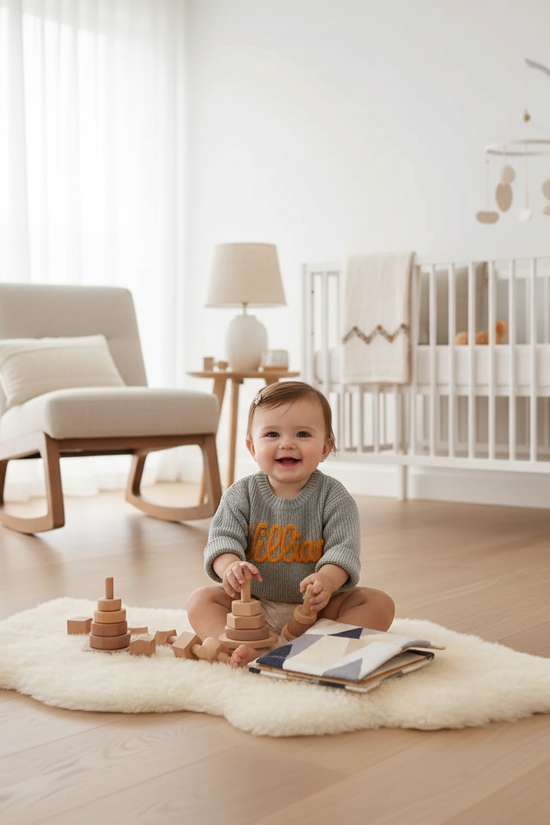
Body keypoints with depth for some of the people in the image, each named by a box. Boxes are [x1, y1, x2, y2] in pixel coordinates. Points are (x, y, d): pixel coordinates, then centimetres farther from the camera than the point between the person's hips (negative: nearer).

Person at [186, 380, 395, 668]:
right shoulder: (242, 494, -3)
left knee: (379, 603, -20)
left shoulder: (333, 496, -7)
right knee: (201, 599, -18)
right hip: (254, 605, 1)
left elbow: (343, 547, -17)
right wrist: (230, 566, -36)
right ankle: (239, 649, -38)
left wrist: (327, 580, -40)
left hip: (317, 605, -1)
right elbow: (223, 538, -11)